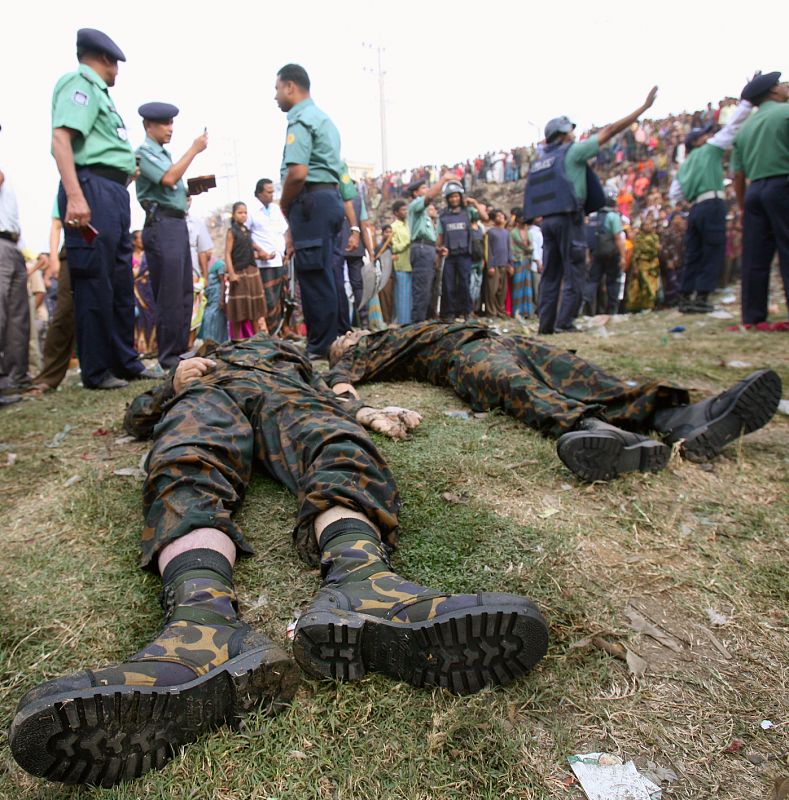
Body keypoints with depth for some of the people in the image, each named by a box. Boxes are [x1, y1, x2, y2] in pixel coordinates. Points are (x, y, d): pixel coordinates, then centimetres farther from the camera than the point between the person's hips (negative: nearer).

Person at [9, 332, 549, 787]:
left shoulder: (290, 361, 47)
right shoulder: (200, 366, 47)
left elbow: (330, 397, 26)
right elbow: (138, 418, 34)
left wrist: (364, 413, 3)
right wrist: (177, 383, 14)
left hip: (286, 392, 1)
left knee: (340, 446, -34)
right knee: (187, 469, -36)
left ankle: (357, 585, -63)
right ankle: (206, 615, -64)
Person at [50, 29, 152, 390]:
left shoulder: (98, 92, 26)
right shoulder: (80, 82, -1)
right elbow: (61, 137, -15)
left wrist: (130, 172, 42)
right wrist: (75, 196, -26)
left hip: (114, 193, 10)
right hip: (92, 188, -10)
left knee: (120, 282, 10)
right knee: (94, 282, -8)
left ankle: (125, 361, 17)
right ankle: (96, 370, -3)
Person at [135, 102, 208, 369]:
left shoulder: (164, 154, 24)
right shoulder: (144, 153, -3)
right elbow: (168, 179, -19)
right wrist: (194, 149, -13)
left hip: (178, 224, 9)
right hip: (162, 225, -9)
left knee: (185, 294, 8)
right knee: (169, 295, -9)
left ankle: (180, 350, 14)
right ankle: (168, 356, -4)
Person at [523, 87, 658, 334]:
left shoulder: (541, 155, 16)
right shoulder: (572, 151, 1)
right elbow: (610, 131, 2)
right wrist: (643, 107, 8)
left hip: (547, 219, 7)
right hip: (567, 218, -6)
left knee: (550, 274, 7)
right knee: (574, 272, -4)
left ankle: (546, 324, 4)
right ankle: (564, 322, -11)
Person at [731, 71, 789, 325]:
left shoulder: (745, 127, 17)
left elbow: (737, 175, 14)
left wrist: (743, 207, 19)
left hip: (754, 190, 6)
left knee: (754, 257, 4)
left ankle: (752, 316, 5)